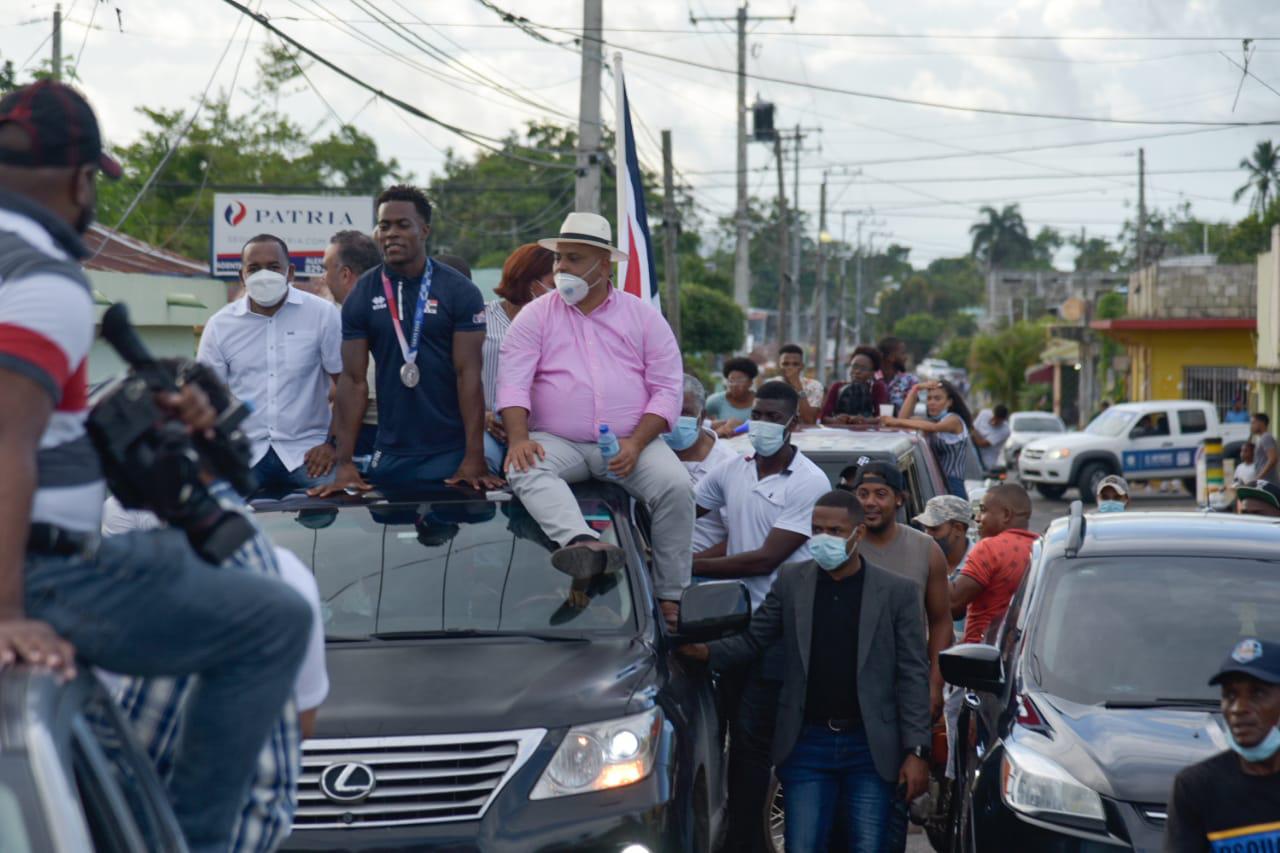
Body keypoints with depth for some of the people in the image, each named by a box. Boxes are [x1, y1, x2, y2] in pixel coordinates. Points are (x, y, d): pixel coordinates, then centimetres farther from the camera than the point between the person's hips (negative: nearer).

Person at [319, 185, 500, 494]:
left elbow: (468, 374, -9)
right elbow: (354, 380, -1)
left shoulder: (460, 292, -4)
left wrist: (474, 459, -16)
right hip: (390, 455, 2)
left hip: (452, 453, -2)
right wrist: (345, 463, -9)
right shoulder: (361, 297, 2)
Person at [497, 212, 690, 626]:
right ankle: (586, 544, -60)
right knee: (524, 471, -33)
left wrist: (635, 444, -13)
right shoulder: (534, 316, 10)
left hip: (631, 443, 0)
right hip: (557, 441, 0)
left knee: (676, 485, -27)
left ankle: (670, 599, -20)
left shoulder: (643, 317, 10)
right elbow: (512, 382, -1)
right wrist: (519, 438, -20)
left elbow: (668, 389, 3)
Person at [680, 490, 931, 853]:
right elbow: (752, 640, 8)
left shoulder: (896, 592, -1)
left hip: (870, 748, -1)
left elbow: (913, 677, -2)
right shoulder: (791, 582, 5)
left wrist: (916, 751, -7)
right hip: (808, 745, 1)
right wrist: (707, 652, -13)